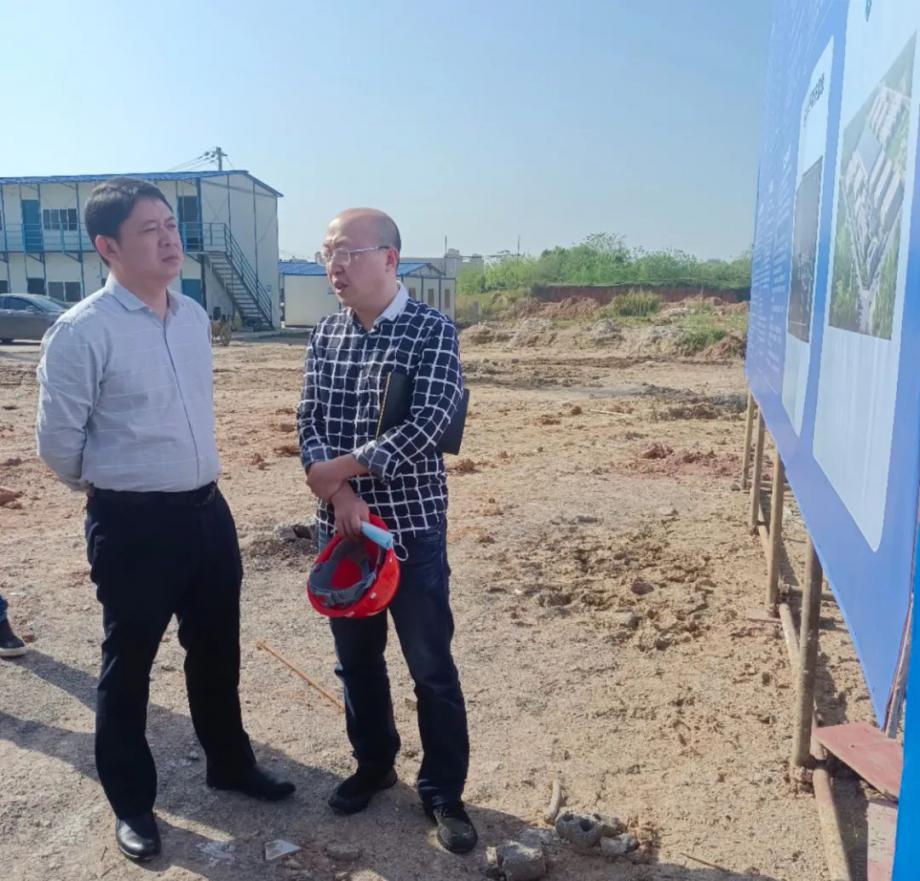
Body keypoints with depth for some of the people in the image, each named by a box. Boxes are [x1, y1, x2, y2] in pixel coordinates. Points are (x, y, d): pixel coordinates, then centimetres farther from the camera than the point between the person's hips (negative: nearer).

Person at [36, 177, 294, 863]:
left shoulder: (196, 317, 5)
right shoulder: (82, 333, -16)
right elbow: (58, 441, -8)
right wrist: (108, 486, 8)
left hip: (207, 510, 6)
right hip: (133, 524, -6)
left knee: (217, 649, 20)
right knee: (129, 664, 12)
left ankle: (231, 764, 43)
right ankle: (132, 803, 33)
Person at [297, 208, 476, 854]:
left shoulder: (433, 330, -10)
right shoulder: (326, 335, 5)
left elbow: (425, 428, -20)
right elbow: (309, 425, 2)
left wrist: (337, 470, -13)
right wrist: (340, 494, -15)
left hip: (413, 528, -4)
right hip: (340, 526, 5)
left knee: (432, 668, 6)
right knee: (356, 658, 18)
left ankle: (444, 792, 25)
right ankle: (374, 764, 40)